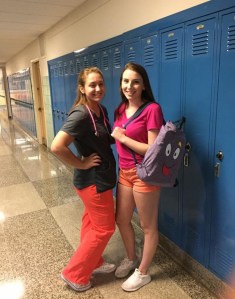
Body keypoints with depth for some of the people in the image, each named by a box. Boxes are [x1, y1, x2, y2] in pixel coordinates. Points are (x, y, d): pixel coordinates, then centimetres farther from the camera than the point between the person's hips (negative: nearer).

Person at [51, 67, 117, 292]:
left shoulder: (101, 110, 4)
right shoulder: (81, 115, -24)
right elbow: (57, 146, -32)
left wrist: (120, 135, 0)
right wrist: (81, 163, -21)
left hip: (100, 177, 9)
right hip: (93, 180, -9)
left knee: (92, 223, 22)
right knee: (104, 228, 5)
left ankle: (93, 263, 43)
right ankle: (74, 274, 22)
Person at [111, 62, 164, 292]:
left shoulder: (152, 109, -17)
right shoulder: (120, 110, 7)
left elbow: (153, 150, -21)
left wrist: (123, 137, -16)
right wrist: (114, 136, 2)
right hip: (124, 172, 8)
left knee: (148, 226, 11)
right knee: (121, 220, 21)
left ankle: (143, 273, 34)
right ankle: (131, 259, 47)